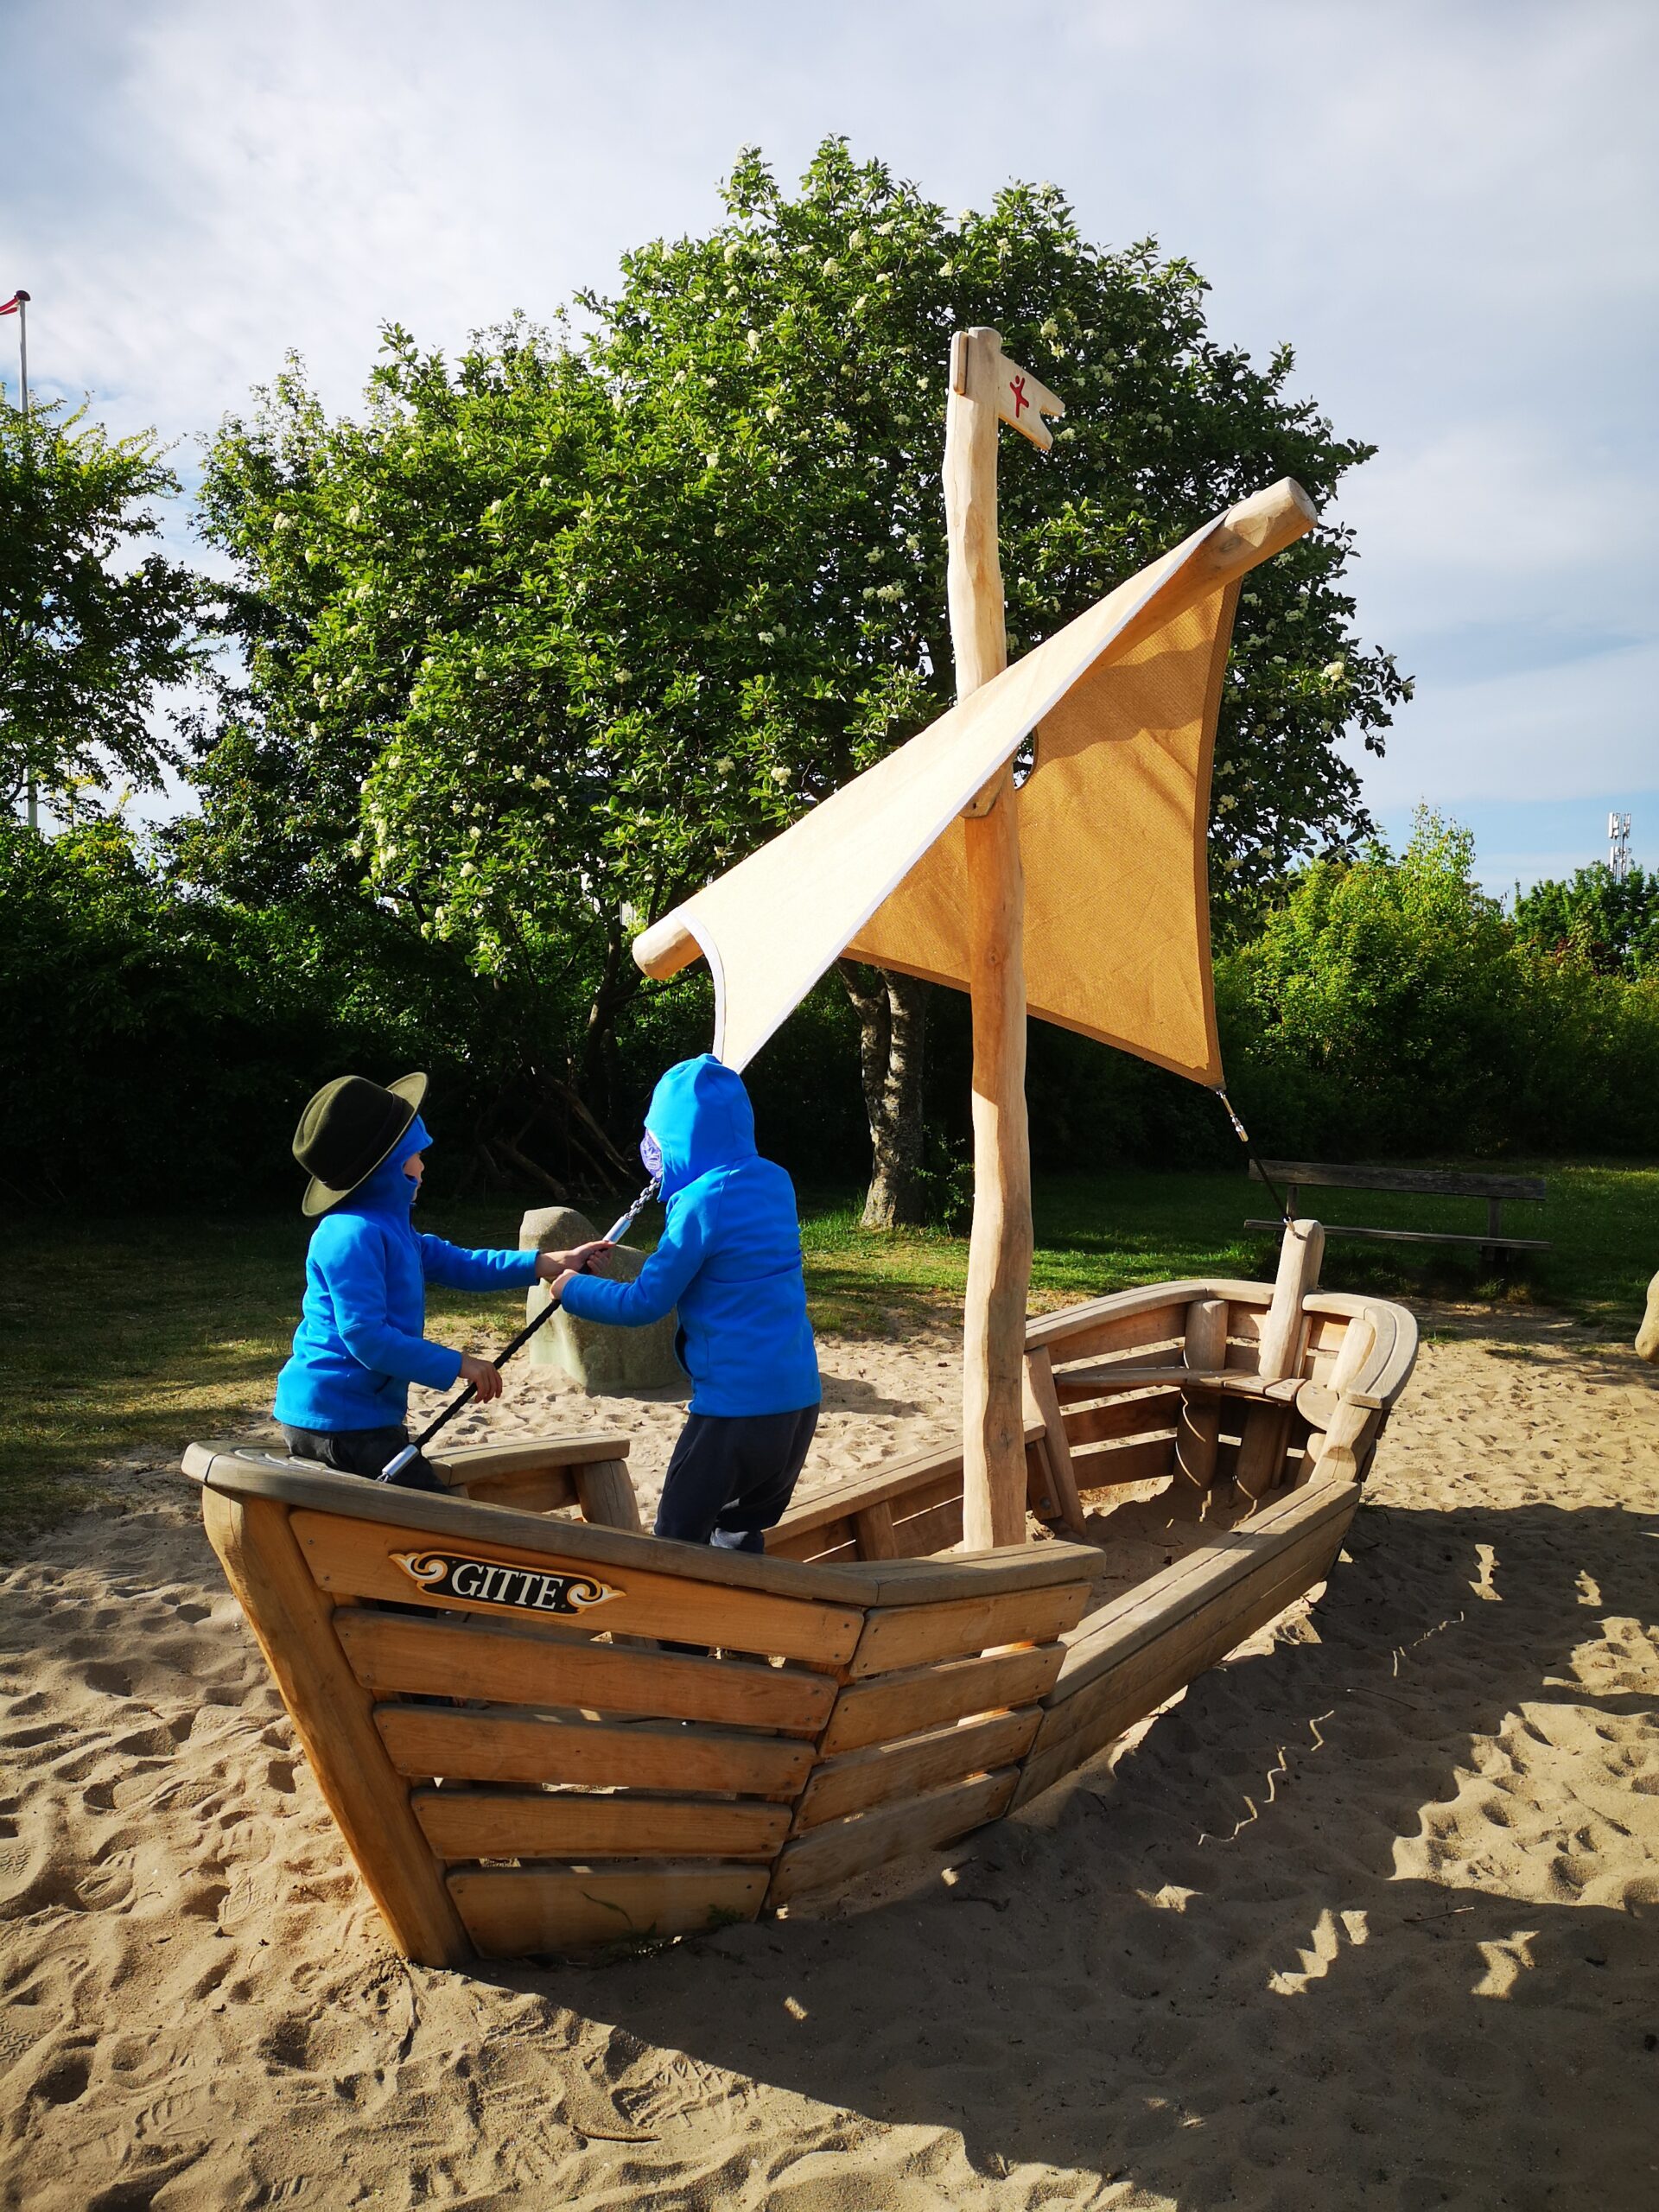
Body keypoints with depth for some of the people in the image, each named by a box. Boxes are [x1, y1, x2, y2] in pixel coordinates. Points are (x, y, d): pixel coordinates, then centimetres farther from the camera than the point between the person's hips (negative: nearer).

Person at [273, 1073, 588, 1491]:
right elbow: (364, 1335, -25)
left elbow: (457, 1265, 19)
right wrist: (455, 1364, -22)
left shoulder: (392, 1227, 13)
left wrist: (546, 1264, 11)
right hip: (339, 1421, -10)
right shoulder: (353, 1235, -20)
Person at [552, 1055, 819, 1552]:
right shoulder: (774, 1182, 6)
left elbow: (643, 1304, -10)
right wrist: (675, 1182, 21)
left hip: (737, 1403, -7)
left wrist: (573, 1288, 5)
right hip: (799, 1396, 7)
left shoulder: (702, 1203, -17)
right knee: (741, 1534, 21)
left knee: (678, 1536, 9)